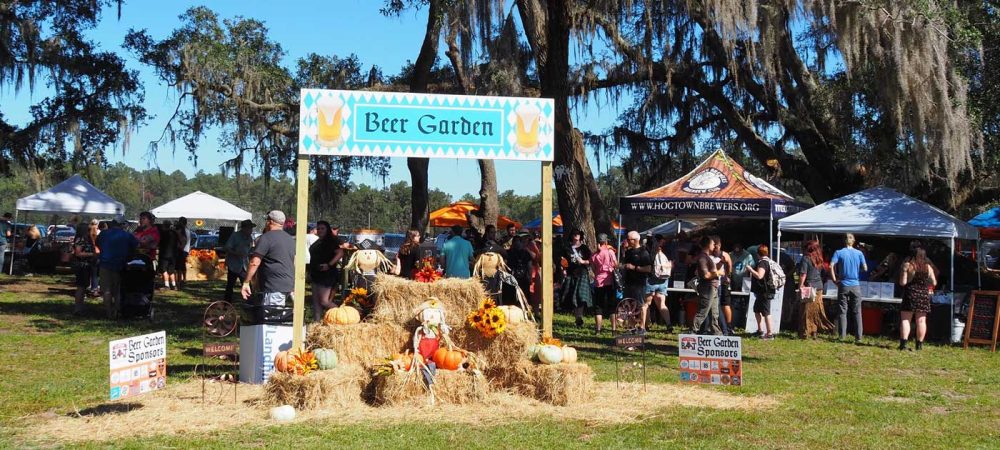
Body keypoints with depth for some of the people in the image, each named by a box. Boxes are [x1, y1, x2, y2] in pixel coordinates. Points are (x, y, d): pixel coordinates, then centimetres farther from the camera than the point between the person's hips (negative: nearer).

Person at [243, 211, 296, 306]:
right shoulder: (291, 239, 17)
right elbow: (294, 263, 22)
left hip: (274, 287, -9)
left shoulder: (266, 238, -10)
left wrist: (246, 283, -12)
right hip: (288, 285, 9)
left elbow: (254, 263, -16)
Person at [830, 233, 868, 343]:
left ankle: (842, 336, 3)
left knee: (842, 311, 5)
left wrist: (834, 279, -7)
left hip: (843, 285, -1)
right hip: (855, 285, 1)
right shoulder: (859, 253, 1)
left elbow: (831, 266, -15)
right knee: (857, 312, 6)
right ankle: (858, 337, 4)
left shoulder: (839, 253, -2)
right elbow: (865, 268, -2)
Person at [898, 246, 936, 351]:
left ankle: (903, 343, -11)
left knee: (905, 319, 1)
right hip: (924, 295, 2)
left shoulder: (907, 266, -7)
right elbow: (934, 283, 6)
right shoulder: (928, 267, 2)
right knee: (921, 320, 9)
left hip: (910, 294, -2)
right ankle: (919, 344, 11)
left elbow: (902, 283, -10)